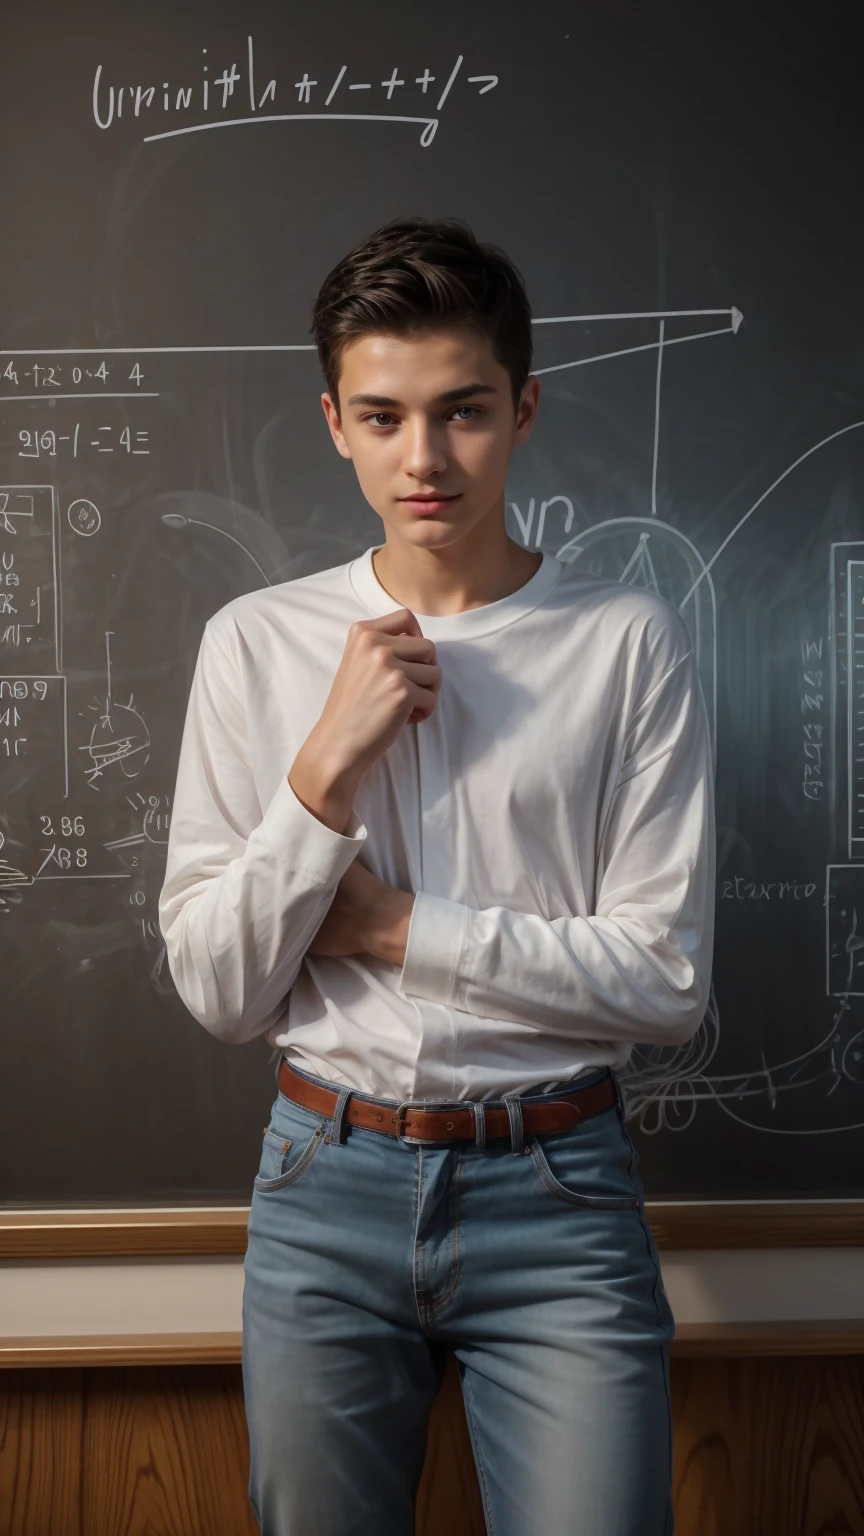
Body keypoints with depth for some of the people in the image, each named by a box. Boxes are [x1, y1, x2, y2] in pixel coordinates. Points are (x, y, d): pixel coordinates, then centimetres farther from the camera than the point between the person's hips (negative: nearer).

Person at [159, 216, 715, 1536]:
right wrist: (326, 766, -16)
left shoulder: (630, 642, -6)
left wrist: (391, 923, -11)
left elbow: (667, 983, -9)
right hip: (328, 1182, 2)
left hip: (557, 1186, -1)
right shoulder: (255, 644, -1)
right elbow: (215, 992, -4)